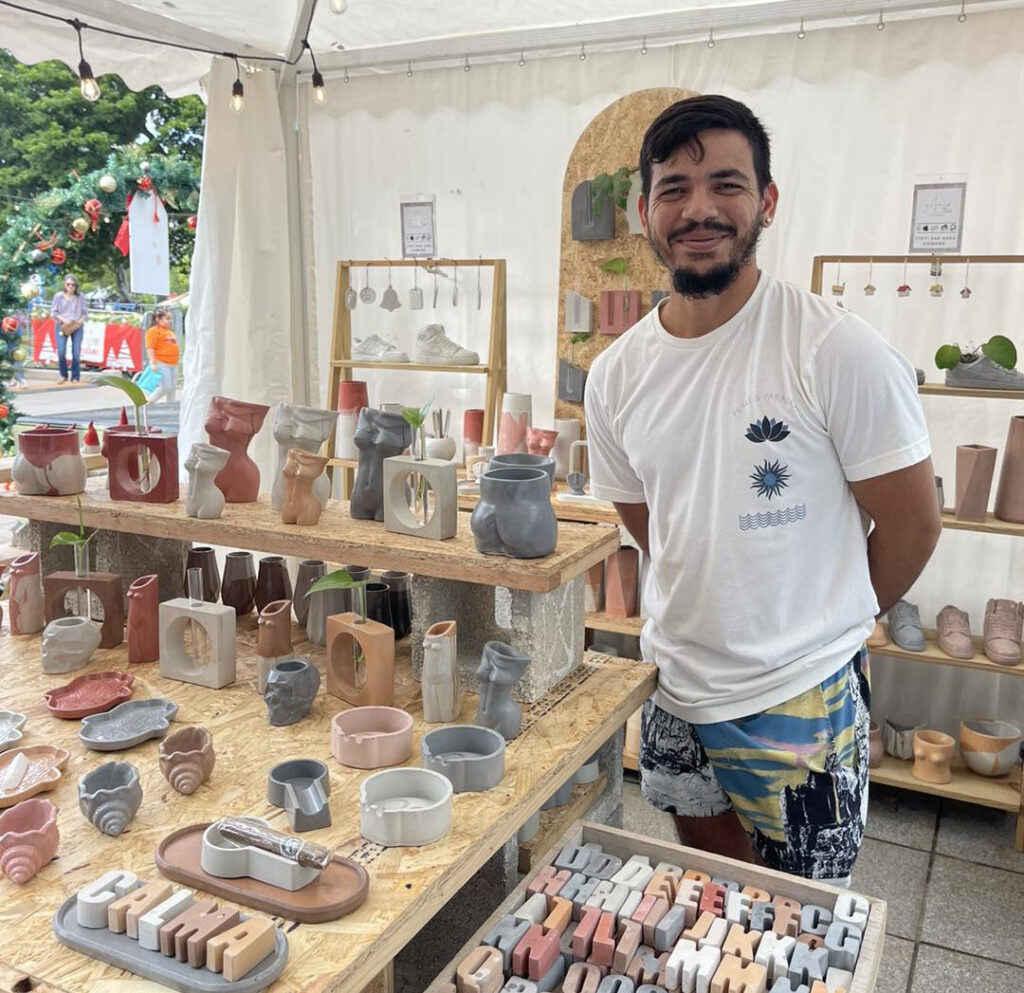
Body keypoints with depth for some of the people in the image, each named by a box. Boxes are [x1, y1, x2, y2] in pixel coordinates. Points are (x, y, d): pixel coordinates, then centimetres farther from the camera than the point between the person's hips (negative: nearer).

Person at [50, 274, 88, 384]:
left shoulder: (80, 297, 1)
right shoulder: (58, 296, 0)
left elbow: (85, 312, 4)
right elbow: (53, 312, 2)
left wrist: (80, 321, -13)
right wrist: (63, 320, -13)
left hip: (77, 327, 0)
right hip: (62, 326, 0)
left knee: (76, 353, -6)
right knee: (61, 352, -11)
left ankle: (75, 377, 7)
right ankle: (63, 375, 9)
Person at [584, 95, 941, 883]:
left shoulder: (839, 352, -17)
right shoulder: (617, 375, -1)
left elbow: (912, 524, -8)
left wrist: (826, 626, 5)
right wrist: (715, 621, 10)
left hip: (803, 700, -4)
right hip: (676, 694, 5)